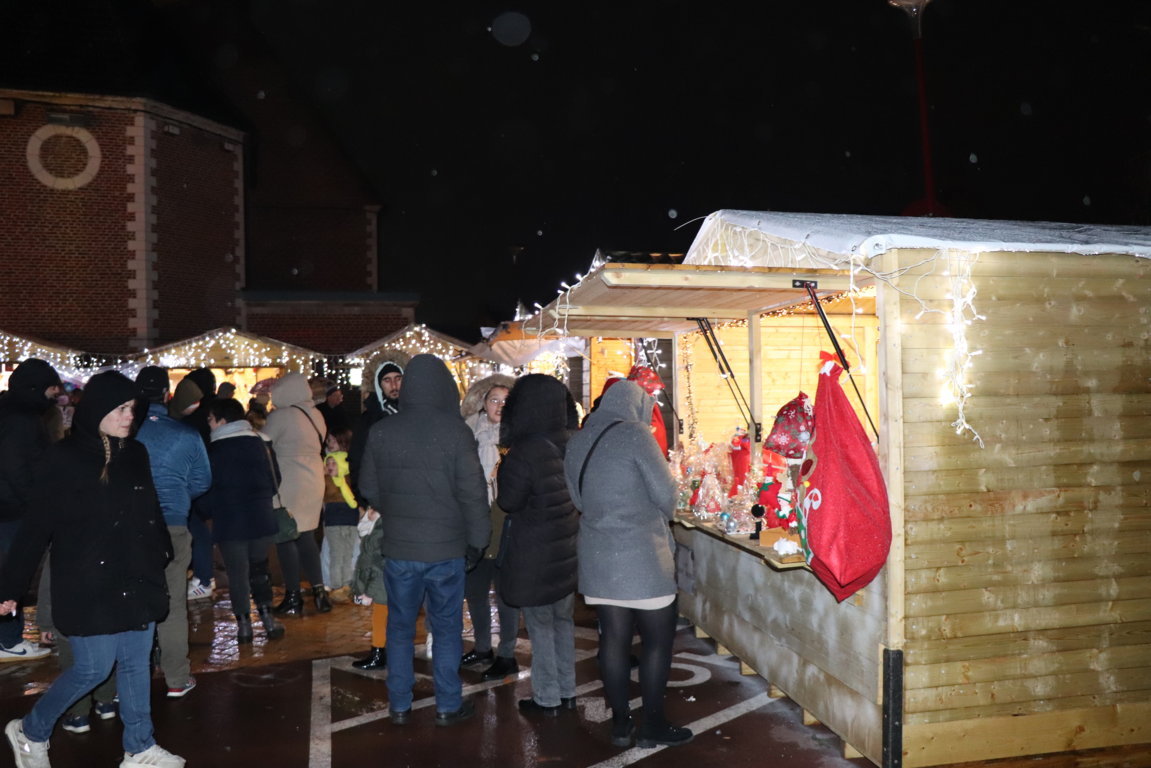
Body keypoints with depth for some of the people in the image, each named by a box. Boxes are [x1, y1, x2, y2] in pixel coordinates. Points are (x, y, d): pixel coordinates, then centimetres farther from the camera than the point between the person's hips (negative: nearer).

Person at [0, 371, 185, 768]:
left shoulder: (136, 454, 4)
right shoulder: (64, 459, -10)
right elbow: (37, 526, -9)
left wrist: (163, 556, 13)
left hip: (137, 580, 5)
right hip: (88, 585, -5)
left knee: (136, 664, 11)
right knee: (94, 668, 2)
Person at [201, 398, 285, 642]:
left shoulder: (213, 450, -8)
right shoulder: (260, 443, 3)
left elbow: (207, 489, -4)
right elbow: (274, 480, 9)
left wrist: (212, 511, 13)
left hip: (229, 522, -3)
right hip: (261, 519, 4)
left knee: (237, 573, 5)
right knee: (259, 568, 15)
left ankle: (244, 624, 8)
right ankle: (267, 618, 11)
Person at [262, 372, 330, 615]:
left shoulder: (280, 416, -13)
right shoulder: (315, 415, 6)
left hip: (289, 484, -7)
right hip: (314, 482, 7)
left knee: (285, 538, 3)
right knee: (307, 537, 15)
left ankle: (293, 598, 7)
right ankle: (319, 590, 13)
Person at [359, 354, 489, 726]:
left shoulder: (381, 431, -3)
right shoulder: (455, 431, -13)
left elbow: (369, 490, 7)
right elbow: (473, 493, -11)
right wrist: (477, 540, 0)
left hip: (398, 547, 3)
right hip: (446, 548, -2)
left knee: (400, 627, 15)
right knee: (447, 629, 11)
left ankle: (399, 705, 25)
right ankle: (448, 706, 20)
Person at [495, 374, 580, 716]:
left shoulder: (524, 451, -20)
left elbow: (508, 502, -12)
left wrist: (502, 470, 2)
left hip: (534, 553, -6)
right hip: (567, 547, 6)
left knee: (540, 625, 7)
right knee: (563, 620, 18)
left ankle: (546, 698, 16)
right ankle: (567, 691, 28)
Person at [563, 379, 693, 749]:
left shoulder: (577, 441, 8)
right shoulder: (634, 433, -12)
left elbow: (578, 497, 12)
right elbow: (665, 493, -10)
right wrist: (661, 516, 9)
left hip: (597, 555, 7)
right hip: (640, 556, -6)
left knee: (613, 639, 12)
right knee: (657, 639, 6)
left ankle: (620, 724, 20)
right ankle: (652, 727, 14)